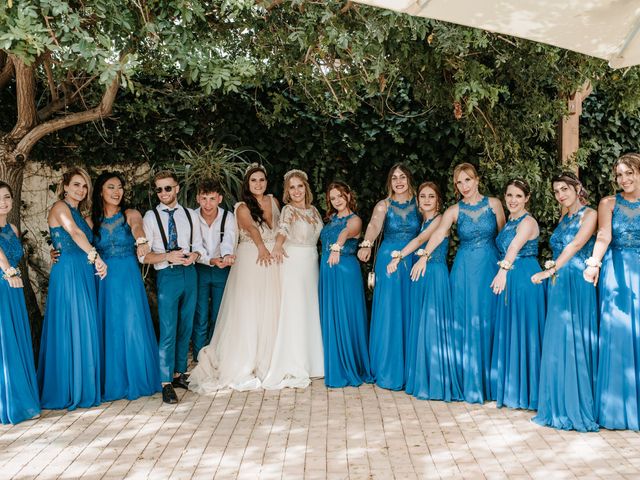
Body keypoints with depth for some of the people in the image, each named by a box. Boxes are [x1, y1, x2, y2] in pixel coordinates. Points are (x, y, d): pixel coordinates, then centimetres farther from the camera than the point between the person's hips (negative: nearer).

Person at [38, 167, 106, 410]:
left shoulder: (78, 213, 21)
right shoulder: (59, 207, -6)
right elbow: (75, 233, -23)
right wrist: (96, 257, -35)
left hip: (84, 274, 8)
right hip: (67, 273, -8)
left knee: (84, 329, 9)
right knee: (69, 329, -5)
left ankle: (83, 386, 16)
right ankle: (66, 390, 2)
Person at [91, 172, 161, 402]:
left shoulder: (131, 215, 3)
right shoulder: (93, 220, 9)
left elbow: (137, 228, -18)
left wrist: (141, 240, -40)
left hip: (129, 278, -2)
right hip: (103, 280, 2)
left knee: (131, 327, -3)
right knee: (107, 329, 3)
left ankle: (135, 379, 10)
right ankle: (111, 382, 13)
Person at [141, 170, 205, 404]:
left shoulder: (190, 214, 11)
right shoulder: (151, 217, 0)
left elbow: (198, 245, 13)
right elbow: (143, 255, -4)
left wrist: (194, 255, -9)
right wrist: (167, 256, -19)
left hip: (189, 273, 4)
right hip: (167, 276, -4)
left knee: (186, 328, 11)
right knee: (168, 331, -8)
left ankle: (179, 373, 24)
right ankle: (166, 383, 0)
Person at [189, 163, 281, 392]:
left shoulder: (273, 201, 13)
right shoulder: (242, 207, -5)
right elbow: (251, 228, -24)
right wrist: (262, 247, -41)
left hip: (273, 261, 5)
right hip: (251, 260, -5)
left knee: (270, 311, 7)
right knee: (248, 312, -4)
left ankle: (266, 363, 19)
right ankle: (243, 367, 3)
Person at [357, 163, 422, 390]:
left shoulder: (417, 204, 7)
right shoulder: (383, 205, 0)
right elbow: (374, 225, -19)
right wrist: (366, 244, -39)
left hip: (412, 261, 2)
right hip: (388, 260, -2)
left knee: (409, 312, 3)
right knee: (388, 313, -2)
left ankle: (409, 370, 12)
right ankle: (388, 370, 8)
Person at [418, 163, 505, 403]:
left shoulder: (493, 204, 3)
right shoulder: (454, 211, 1)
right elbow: (438, 234, -16)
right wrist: (425, 255, -32)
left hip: (490, 265, 0)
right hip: (465, 268, 0)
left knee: (488, 320, 3)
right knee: (467, 322, 0)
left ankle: (490, 381, 14)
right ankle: (470, 382, 10)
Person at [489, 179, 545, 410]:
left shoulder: (528, 222, -12)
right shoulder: (509, 222, 16)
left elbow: (514, 247, -29)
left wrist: (503, 270, -42)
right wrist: (503, 272, 3)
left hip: (524, 279, -9)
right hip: (508, 279, 9)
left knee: (522, 331, -4)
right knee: (507, 332, 12)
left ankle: (525, 390, 5)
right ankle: (510, 388, 23)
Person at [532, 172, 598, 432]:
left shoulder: (589, 214, -2)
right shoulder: (563, 218, 19)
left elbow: (576, 245, -13)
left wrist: (550, 270, -16)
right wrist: (551, 267, 3)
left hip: (577, 284, -7)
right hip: (557, 285, 7)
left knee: (574, 342, -7)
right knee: (556, 344, 6)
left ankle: (577, 408, 1)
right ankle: (559, 407, 15)